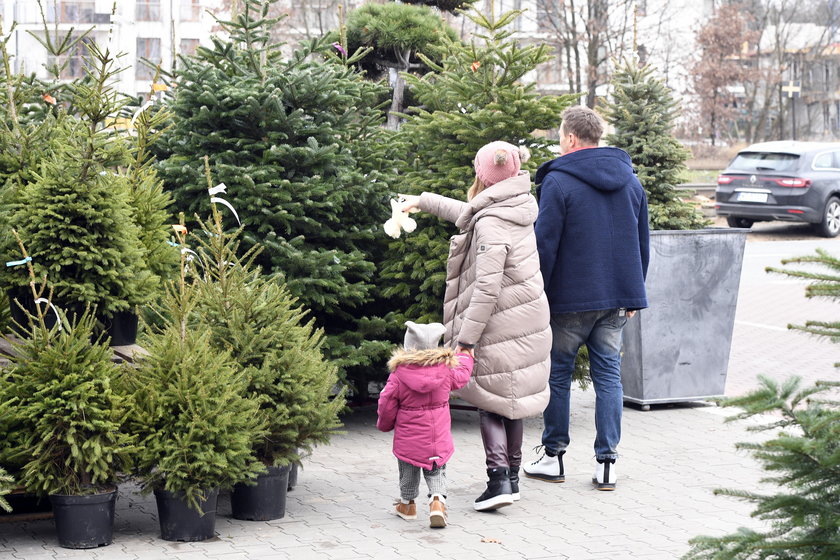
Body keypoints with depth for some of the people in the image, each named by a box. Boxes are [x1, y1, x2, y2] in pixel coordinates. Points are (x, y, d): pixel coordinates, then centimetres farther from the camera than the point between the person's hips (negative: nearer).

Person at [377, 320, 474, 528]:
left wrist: (384, 424, 12)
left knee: (408, 471, 17)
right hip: (439, 435, 1)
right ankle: (437, 500, -12)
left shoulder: (399, 373, -14)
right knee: (436, 471, 10)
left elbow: (387, 403, -8)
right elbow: (461, 377, 15)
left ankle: (407, 503, 32)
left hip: (408, 435, -1)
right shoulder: (445, 369, -7)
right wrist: (466, 358, 36)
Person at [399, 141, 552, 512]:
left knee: (490, 402, -2)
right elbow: (466, 213, 28)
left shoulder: (490, 225, -18)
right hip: (527, 324, 8)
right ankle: (512, 478, 22)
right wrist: (423, 201, 40)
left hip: (500, 326, -8)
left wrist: (466, 337, -22)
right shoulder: (518, 209, 9)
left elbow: (487, 288, -24)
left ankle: (498, 478, -11)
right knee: (510, 400, 15)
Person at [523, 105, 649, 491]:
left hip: (570, 299, -5)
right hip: (616, 297, 5)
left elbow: (545, 245, -12)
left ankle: (553, 455, 15)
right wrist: (633, 296, 21)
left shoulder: (558, 182, -10)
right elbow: (642, 243, 15)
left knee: (558, 373, 8)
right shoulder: (630, 181, 10)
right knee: (609, 375, 7)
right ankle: (606, 463, 6)